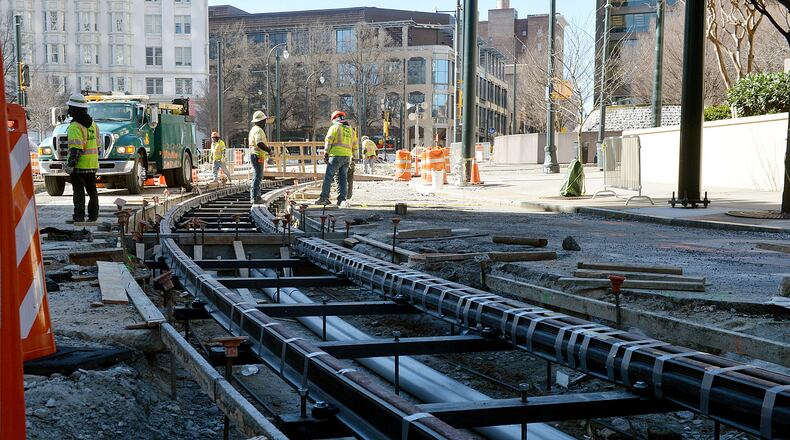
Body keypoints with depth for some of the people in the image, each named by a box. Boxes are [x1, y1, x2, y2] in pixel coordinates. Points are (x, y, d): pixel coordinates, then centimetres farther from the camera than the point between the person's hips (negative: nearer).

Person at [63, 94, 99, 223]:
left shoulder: (75, 127, -15)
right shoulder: (93, 124, 11)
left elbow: (76, 149, -22)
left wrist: (70, 165, -19)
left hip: (79, 166, -7)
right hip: (92, 165, 7)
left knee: (79, 191, -2)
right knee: (92, 191, 14)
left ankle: (79, 216, -2)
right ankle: (93, 215, 20)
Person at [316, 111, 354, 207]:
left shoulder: (334, 127, 0)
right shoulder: (350, 129, 18)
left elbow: (328, 141, -6)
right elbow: (354, 145, 20)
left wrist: (326, 154, -1)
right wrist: (351, 157, 25)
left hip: (336, 155, -6)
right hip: (347, 156, 6)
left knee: (328, 177, -4)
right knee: (343, 178, 7)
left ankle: (324, 198, -7)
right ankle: (342, 199, 2)